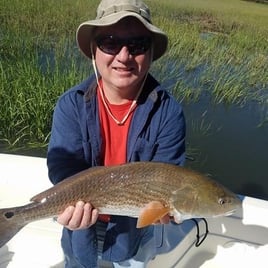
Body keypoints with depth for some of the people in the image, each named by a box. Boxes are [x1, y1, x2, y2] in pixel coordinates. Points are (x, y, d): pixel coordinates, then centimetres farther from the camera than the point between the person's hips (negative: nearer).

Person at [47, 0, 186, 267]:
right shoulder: (71, 105, -18)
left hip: (138, 225, 0)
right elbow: (64, 166, -22)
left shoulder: (168, 111, -21)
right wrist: (74, 203, -42)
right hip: (84, 218, 1)